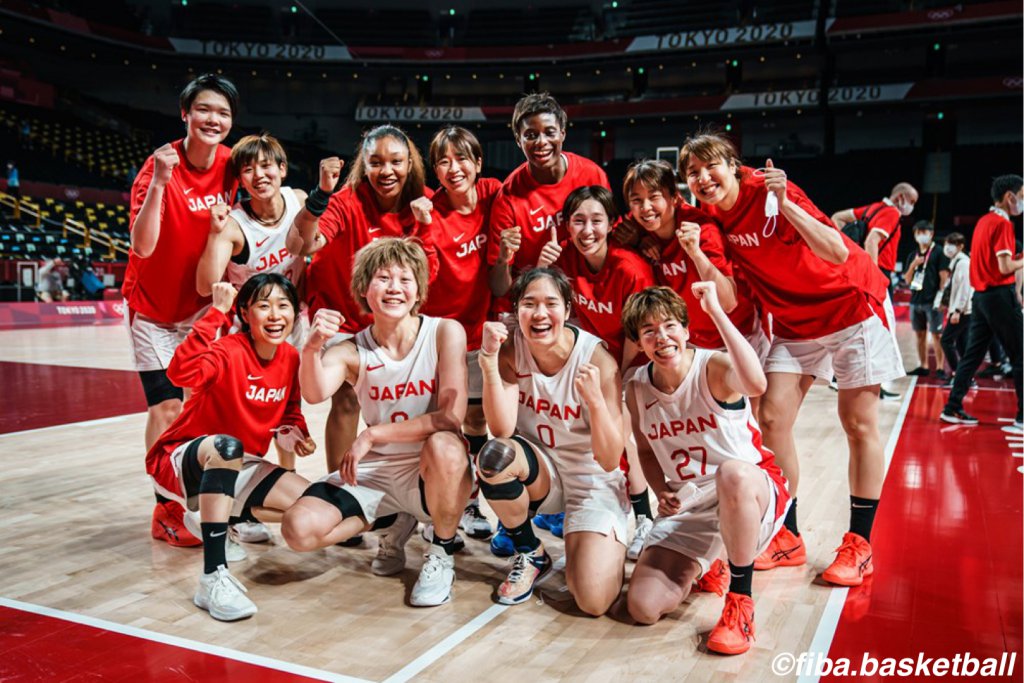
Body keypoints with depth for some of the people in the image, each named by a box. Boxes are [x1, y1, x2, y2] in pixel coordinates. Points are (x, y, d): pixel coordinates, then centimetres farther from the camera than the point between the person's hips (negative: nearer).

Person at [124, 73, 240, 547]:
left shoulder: (230, 165, -6)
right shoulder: (161, 164, -19)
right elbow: (143, 246, -31)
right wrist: (159, 182, -39)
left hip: (201, 304, 4)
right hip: (153, 307, -4)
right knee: (167, 405, -6)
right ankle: (166, 511, 6)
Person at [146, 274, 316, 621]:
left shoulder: (291, 358, -3)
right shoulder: (229, 351, -22)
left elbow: (290, 413, 12)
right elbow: (181, 373, -44)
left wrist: (294, 433, -10)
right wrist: (217, 313, -41)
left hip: (238, 467, 7)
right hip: (182, 461, -6)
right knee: (227, 446, -41)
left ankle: (213, 516, 11)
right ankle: (214, 578, -38)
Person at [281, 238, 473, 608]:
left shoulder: (445, 332, -12)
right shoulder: (352, 351, -4)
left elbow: (452, 417, -19)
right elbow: (315, 394, -23)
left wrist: (372, 435, -21)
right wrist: (312, 349, -43)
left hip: (431, 472, -3)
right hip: (375, 473, 3)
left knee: (444, 446, -38)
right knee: (299, 529, -18)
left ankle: (443, 552, -7)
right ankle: (396, 522, 13)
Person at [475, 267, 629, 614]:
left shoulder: (597, 360, -21)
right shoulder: (511, 348, -12)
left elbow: (609, 461, -21)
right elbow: (502, 430, -23)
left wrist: (596, 401, -38)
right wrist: (489, 362, -35)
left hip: (593, 481, -3)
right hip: (537, 472, 3)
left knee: (593, 601, -21)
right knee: (495, 455, -33)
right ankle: (530, 553, -3)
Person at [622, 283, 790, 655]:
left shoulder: (714, 367, -18)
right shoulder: (637, 388, -2)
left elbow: (756, 383, -44)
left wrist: (716, 311, -41)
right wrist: (663, 492, -5)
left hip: (752, 493, -4)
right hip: (689, 509, 5)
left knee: (732, 473, -43)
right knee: (644, 607, -12)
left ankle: (740, 599, -19)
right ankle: (697, 566, 24)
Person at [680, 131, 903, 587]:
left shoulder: (768, 191, -23)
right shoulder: (710, 217, -6)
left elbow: (837, 252, -30)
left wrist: (784, 204, -40)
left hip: (852, 305, -5)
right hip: (793, 319, 6)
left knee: (858, 424, -1)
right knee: (771, 418, -4)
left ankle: (859, 543, 12)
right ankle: (787, 537, 9)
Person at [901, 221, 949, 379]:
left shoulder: (938, 252, -1)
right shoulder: (912, 255, 14)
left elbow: (944, 276, -6)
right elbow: (907, 280, 11)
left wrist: (940, 297, -14)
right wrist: (913, 264, -5)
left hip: (932, 300, -6)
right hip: (916, 300, 6)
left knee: (936, 334, -6)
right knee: (920, 334, 10)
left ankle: (940, 368, -4)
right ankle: (923, 366, 17)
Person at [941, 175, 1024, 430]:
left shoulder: (984, 220, 13)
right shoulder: (1002, 223, -13)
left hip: (980, 293, 9)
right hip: (1000, 295, -8)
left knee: (972, 354, 9)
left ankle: (952, 408, 9)